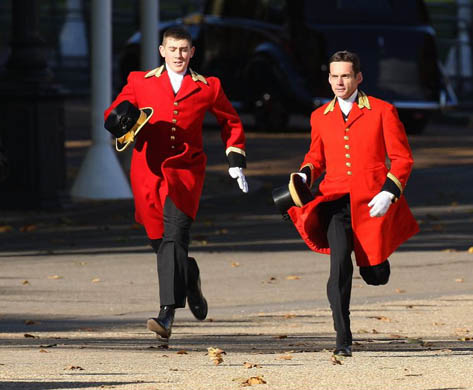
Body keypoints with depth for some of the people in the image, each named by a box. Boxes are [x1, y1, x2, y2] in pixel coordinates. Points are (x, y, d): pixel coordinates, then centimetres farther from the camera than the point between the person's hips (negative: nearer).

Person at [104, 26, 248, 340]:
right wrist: (122, 116, -12)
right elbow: (112, 117, 12)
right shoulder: (140, 82, 12)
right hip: (148, 171, 3)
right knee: (160, 240, 7)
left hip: (185, 172, -2)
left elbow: (232, 122, 23)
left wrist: (236, 161, 16)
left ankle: (168, 314, -27)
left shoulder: (207, 88, 11)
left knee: (175, 235, -20)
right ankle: (190, 279, 41)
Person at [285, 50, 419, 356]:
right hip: (336, 201, 1)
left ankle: (377, 259, 46)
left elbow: (402, 158, 0)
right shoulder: (320, 117, 11)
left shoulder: (382, 111, 0)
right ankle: (343, 339, -16)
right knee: (340, 265, -18)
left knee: (375, 275, 5)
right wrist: (304, 176, 2)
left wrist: (388, 194, -13)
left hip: (371, 203, -1)